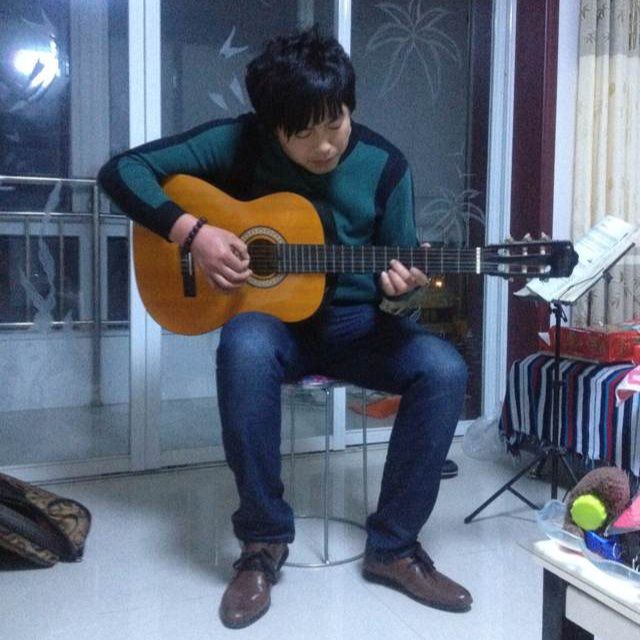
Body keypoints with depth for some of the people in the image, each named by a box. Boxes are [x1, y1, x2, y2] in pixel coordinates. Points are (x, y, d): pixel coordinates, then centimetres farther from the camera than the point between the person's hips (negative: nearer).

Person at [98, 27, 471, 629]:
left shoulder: (384, 165, -4)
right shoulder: (239, 141, -9)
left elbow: (398, 265, 2)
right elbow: (121, 170, -9)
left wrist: (399, 281, -24)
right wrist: (190, 230, -24)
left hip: (354, 320, 2)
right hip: (272, 316, -2)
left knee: (444, 371, -25)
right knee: (244, 346, -38)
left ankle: (393, 546, -8)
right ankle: (263, 539, -19)